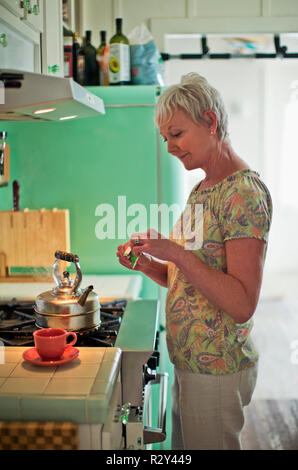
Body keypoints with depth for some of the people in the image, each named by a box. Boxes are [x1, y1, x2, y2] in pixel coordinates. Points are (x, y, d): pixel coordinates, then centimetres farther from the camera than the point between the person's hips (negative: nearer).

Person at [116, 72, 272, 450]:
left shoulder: (245, 192, -19)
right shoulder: (201, 190, 10)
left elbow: (243, 304, -24)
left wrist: (176, 253, -28)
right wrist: (148, 265, -3)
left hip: (216, 371, -9)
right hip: (186, 363, 9)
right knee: (182, 446, 23)